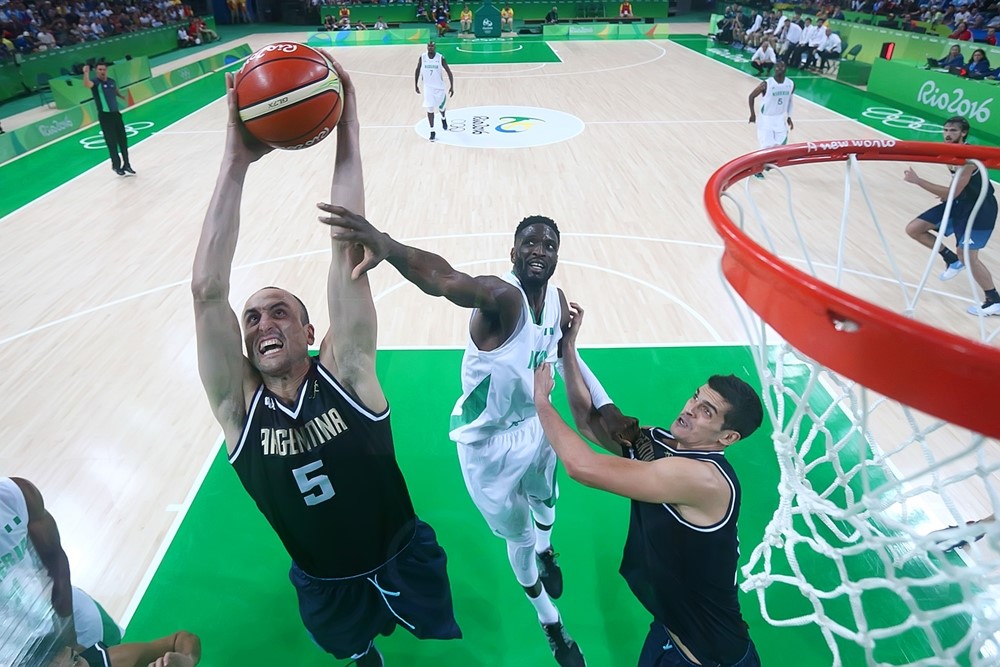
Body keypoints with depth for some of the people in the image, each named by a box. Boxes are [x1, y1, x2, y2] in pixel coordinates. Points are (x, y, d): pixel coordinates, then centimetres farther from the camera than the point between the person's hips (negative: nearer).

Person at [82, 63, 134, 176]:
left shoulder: (111, 81, 6)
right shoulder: (96, 83, -13)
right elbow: (86, 84, -36)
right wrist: (86, 73, -49)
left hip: (116, 114, 6)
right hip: (105, 116, -6)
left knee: (123, 140, 11)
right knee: (112, 142, -1)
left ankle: (126, 164, 23)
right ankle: (116, 166, 12)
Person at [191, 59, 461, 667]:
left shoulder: (346, 374, -21)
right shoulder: (239, 406, -18)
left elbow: (349, 255, -31)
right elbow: (207, 290, -30)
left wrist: (346, 134, -35)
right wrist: (238, 161, -34)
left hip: (404, 561, -1)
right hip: (326, 587, 2)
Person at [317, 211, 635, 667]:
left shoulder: (558, 301, -9)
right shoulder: (501, 295, -33)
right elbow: (442, 278, -55)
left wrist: (605, 406, 0)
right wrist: (388, 246, -75)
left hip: (537, 426, 6)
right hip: (490, 442, -6)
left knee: (546, 499, 33)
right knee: (518, 536, 16)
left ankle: (546, 552, 72)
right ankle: (550, 624, 47)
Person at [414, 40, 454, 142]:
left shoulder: (440, 58, -11)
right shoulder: (422, 58, -7)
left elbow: (449, 72, -7)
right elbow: (417, 71, 6)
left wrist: (452, 86, -13)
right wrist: (416, 85, 7)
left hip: (439, 87, 0)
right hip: (428, 88, 0)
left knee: (441, 107, 14)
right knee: (430, 109, -3)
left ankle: (443, 118, 50)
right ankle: (432, 132, 6)